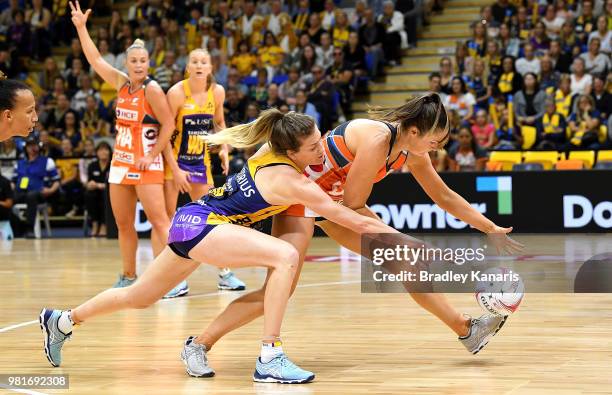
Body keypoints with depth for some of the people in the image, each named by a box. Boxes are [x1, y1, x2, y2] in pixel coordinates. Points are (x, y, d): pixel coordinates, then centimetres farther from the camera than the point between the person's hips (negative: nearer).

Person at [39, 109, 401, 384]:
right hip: (199, 225, -10)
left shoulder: (273, 151, -1)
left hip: (190, 221, 10)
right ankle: (270, 359, -24)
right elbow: (354, 222, -20)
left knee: (140, 297, 25)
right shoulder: (289, 181, -22)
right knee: (286, 256, -26)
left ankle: (63, 321, 43)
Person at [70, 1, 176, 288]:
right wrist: (81, 27, 13)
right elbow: (95, 60, 15)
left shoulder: (152, 89, -11)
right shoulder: (122, 83, 8)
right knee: (123, 224, 10)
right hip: (121, 162, 7)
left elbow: (168, 124, -11)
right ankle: (128, 276, 19)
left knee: (158, 220, -13)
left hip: (146, 164, -7)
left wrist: (152, 156, -14)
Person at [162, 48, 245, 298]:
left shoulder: (217, 92, -3)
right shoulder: (177, 93, -16)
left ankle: (224, 274, 17)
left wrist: (224, 148, 0)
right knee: (168, 217, -8)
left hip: (201, 161, 4)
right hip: (174, 159, -4)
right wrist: (175, 170, -18)